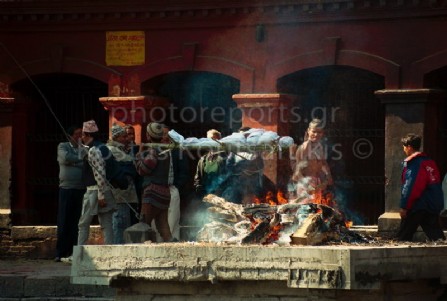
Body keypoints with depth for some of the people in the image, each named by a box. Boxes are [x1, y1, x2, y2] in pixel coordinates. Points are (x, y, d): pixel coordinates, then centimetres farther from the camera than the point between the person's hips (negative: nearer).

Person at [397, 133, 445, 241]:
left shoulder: (413, 163, -13)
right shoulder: (429, 162, 12)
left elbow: (410, 187, -18)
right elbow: (436, 183, 16)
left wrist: (404, 207, -14)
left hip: (417, 207, -8)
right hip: (434, 205, 8)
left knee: (404, 236, 2)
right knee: (436, 234, 4)